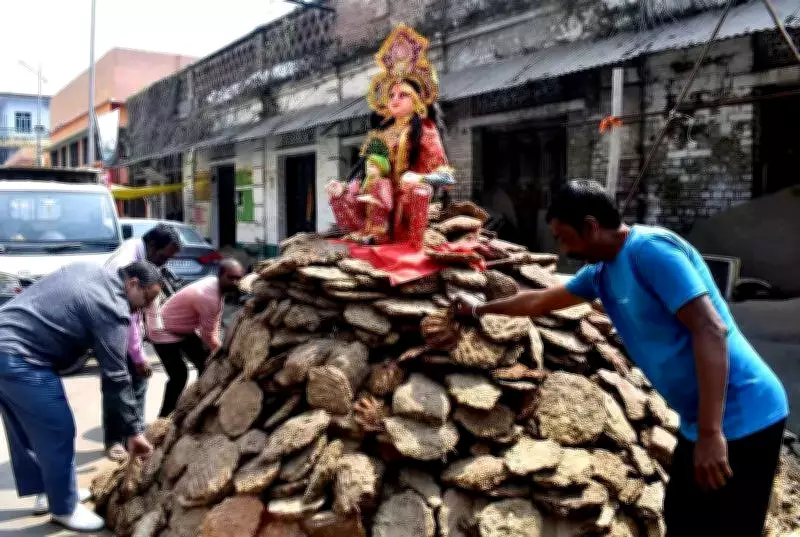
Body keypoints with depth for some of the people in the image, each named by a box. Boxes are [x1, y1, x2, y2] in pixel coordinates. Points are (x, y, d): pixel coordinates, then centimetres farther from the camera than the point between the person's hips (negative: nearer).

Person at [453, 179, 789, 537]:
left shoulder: (651, 249, -19)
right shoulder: (600, 272, 9)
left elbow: (710, 330, -25)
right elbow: (540, 301, 25)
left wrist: (710, 433, -27)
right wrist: (480, 309, 35)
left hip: (740, 417, -9)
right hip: (701, 420, 9)